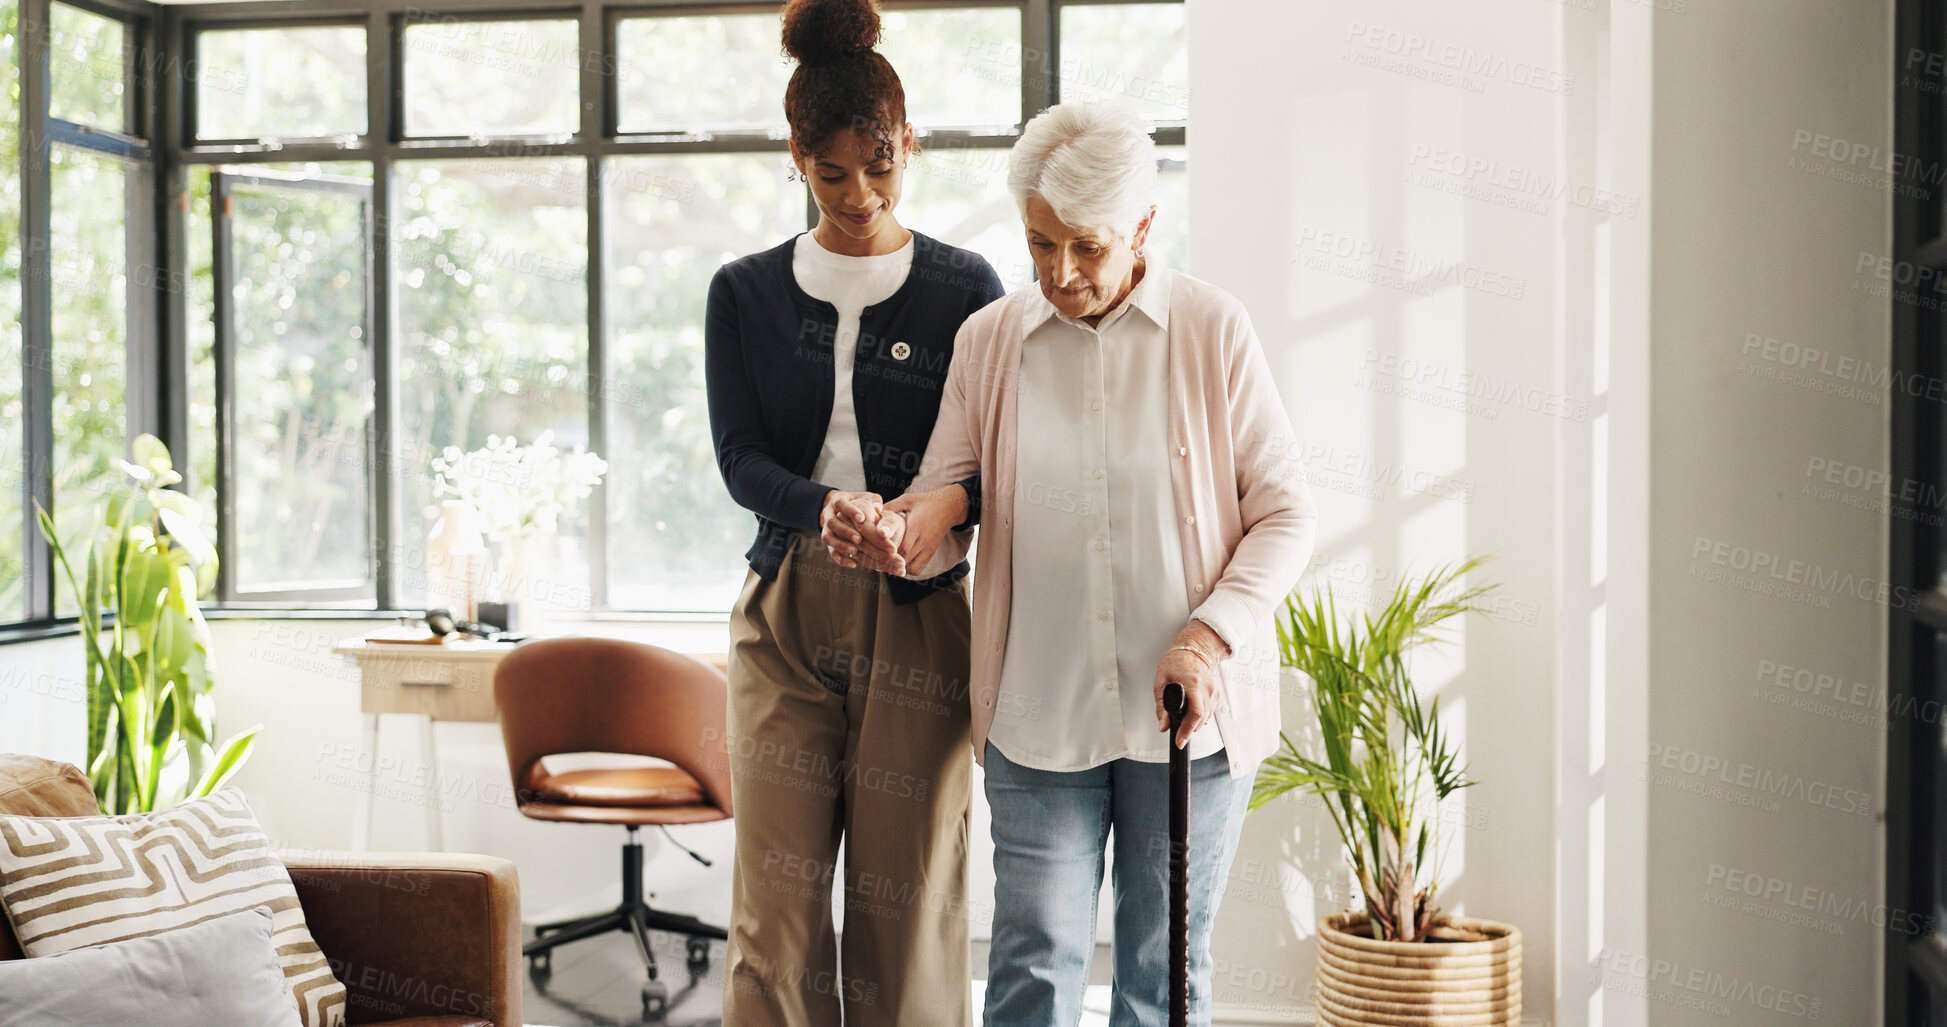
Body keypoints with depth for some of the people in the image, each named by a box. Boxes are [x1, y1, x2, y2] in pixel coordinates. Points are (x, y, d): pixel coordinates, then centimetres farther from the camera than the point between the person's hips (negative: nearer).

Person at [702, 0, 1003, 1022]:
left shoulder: (963, 287, 4)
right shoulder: (745, 293, 9)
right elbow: (740, 459, 1)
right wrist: (822, 506, -21)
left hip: (918, 613, -1)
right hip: (786, 611, 2)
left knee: (908, 899, 0)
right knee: (775, 903, -1)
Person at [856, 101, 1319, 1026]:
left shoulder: (1214, 332, -1)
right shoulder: (987, 341, 5)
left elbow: (1285, 513, 1)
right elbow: (945, 493, 4)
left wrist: (1214, 634, -13)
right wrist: (902, 532, -20)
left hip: (1188, 711, -1)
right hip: (1039, 715, 1)